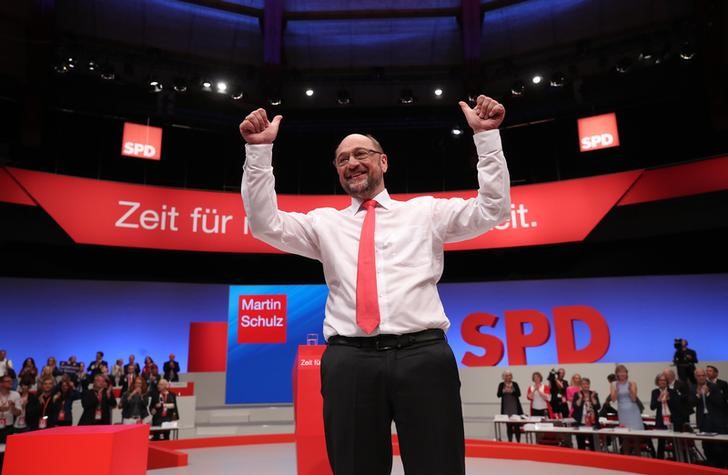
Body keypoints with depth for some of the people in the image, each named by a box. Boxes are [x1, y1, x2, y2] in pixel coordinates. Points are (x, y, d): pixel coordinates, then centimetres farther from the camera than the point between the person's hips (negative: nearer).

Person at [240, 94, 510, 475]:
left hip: (422, 356, -1)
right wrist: (259, 150, 0)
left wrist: (486, 135, 0)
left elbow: (492, 210, 7)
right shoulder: (325, 222, 19)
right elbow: (265, 225, 8)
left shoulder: (426, 211, 16)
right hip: (349, 362, 1)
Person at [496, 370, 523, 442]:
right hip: (506, 408, 1)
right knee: (508, 425, 4)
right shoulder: (501, 385, 4)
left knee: (516, 425, -4)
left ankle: (518, 441, 4)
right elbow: (498, 395, -2)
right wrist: (504, 391, -17)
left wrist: (511, 391, -20)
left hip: (515, 407, -1)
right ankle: (510, 441, 12)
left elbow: (519, 394, -6)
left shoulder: (515, 384, 1)